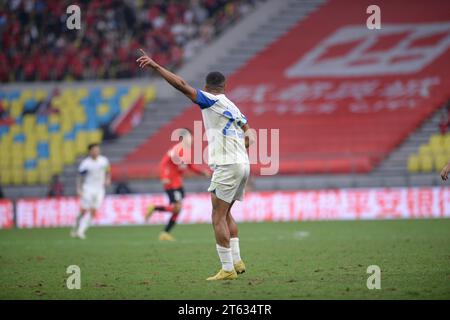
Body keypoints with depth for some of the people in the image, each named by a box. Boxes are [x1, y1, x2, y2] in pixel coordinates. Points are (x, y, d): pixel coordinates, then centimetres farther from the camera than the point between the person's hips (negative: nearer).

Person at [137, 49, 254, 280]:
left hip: (227, 166, -8)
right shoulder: (232, 107, 18)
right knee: (225, 214, 19)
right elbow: (248, 137, 24)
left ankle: (228, 269, -8)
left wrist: (155, 66, -16)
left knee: (218, 217, -5)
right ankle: (237, 262, 17)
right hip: (242, 164, 8)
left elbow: (182, 85, -15)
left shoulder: (211, 101, -5)